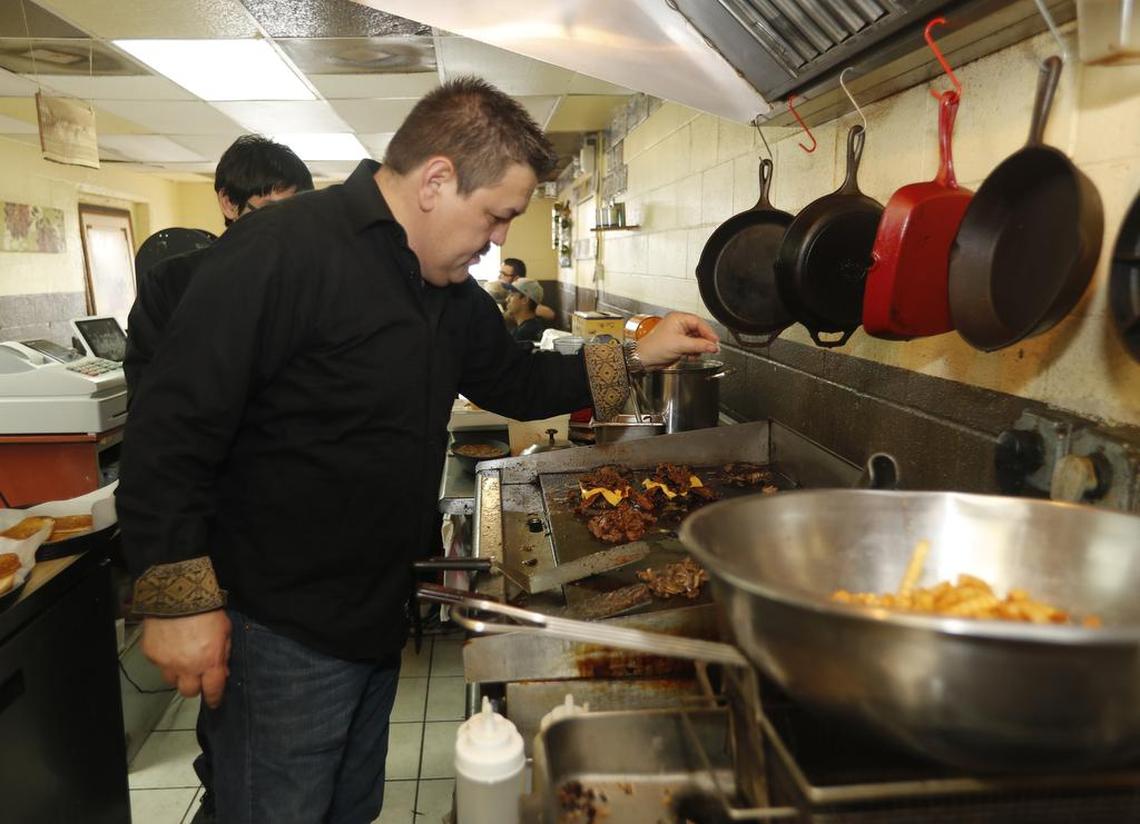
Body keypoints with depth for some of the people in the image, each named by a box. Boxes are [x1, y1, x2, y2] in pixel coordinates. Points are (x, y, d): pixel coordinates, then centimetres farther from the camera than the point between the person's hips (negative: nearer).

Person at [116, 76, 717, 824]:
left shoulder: (450, 291, 6)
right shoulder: (282, 251, -22)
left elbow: (517, 382, 16)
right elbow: (172, 424, -23)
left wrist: (636, 356, 6)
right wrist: (180, 601, -22)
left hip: (378, 616, 8)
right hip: (280, 634, -8)